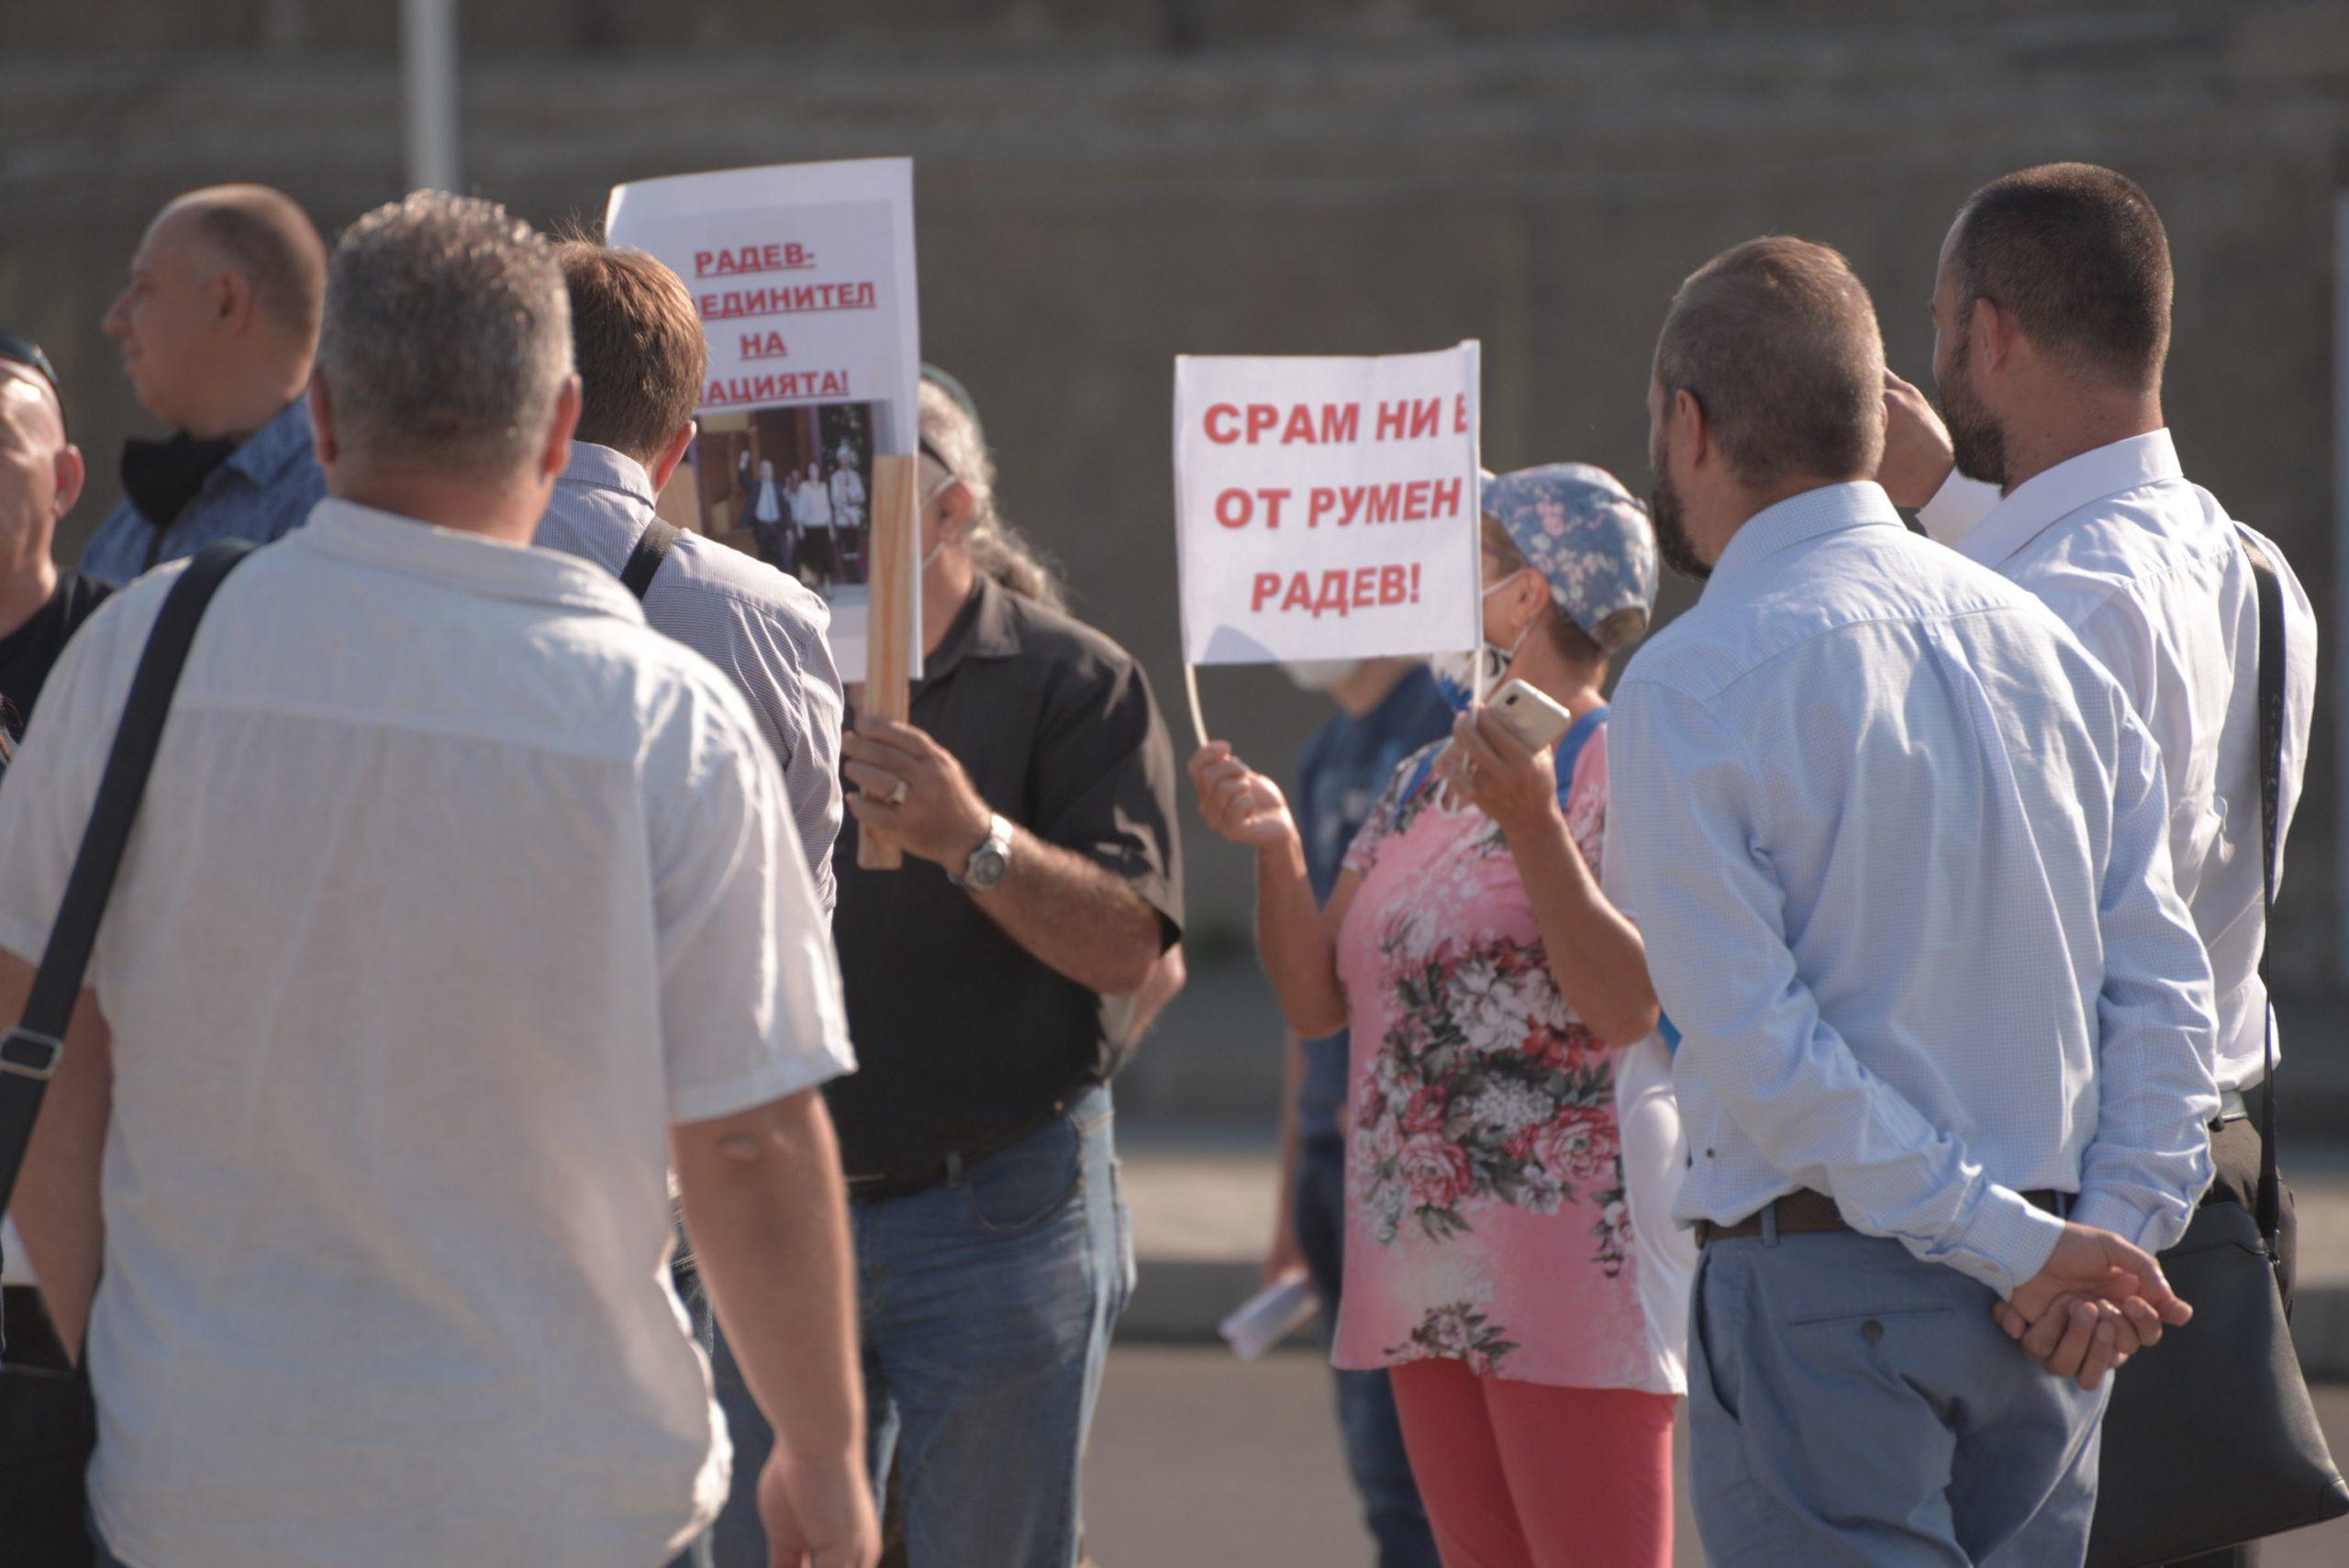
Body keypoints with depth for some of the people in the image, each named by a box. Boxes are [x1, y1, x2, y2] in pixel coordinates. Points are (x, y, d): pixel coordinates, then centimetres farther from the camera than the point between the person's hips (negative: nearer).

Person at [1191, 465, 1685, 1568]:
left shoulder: (1620, 774, -8)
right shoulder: (1424, 784, 17)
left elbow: (1626, 1008, -20)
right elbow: (1317, 1001, 14)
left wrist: (1532, 826, -29)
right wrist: (1276, 850, -1)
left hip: (1572, 1269, -8)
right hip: (1433, 1270, 8)